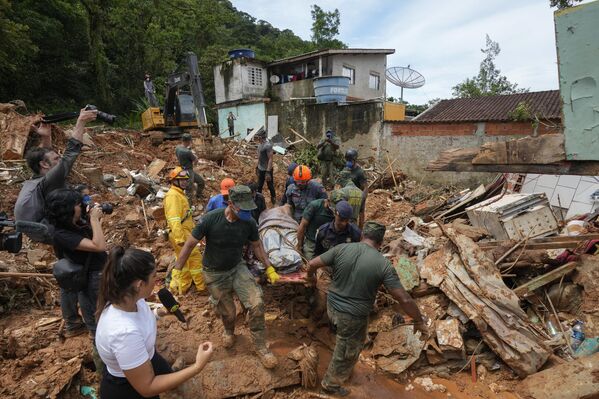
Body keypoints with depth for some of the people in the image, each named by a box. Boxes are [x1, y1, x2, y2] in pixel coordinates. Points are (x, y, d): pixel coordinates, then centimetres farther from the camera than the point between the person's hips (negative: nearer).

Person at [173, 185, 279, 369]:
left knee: (256, 304, -13)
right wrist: (176, 271, -14)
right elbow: (189, 244, -16)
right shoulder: (210, 219, -27)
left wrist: (269, 268, -1)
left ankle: (261, 348, 9)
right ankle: (229, 332, 49)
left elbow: (257, 245, 1)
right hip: (214, 273, -2)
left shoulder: (249, 223, -18)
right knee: (228, 312, 10)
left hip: (238, 267, 2)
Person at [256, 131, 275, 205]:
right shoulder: (260, 145, 6)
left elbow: (270, 159, -23)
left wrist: (268, 172, -25)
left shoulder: (268, 145, -21)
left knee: (270, 186, 8)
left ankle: (273, 198, 26)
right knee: (259, 186, 17)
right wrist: (258, 167, 18)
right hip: (260, 169, 8)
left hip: (267, 170, -8)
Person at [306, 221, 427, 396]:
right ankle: (330, 385, 44)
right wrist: (419, 321, 1)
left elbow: (312, 264, -6)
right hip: (353, 317, -4)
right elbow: (404, 299, -16)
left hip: (332, 307, 5)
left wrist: (310, 275, 17)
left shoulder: (341, 249, -11)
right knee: (345, 355, 21)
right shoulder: (383, 264, -18)